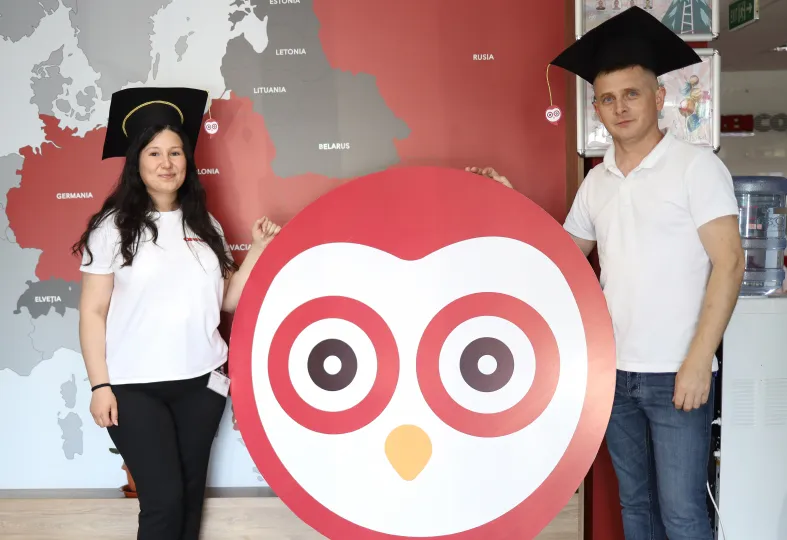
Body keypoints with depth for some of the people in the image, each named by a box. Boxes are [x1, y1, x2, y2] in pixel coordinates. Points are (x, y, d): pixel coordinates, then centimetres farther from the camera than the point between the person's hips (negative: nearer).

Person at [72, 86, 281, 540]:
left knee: (191, 494, 12)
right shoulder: (113, 227, -3)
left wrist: (259, 249, -2)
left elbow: (229, 300, 8)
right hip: (135, 387, -3)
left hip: (202, 382, 4)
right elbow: (93, 312, -4)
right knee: (164, 499, -5)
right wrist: (100, 384, -8)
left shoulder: (205, 225, 8)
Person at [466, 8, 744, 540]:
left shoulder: (697, 165, -7)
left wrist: (699, 360, -16)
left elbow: (729, 264, -11)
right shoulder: (596, 181, 10)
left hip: (675, 373, -5)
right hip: (615, 370, 5)